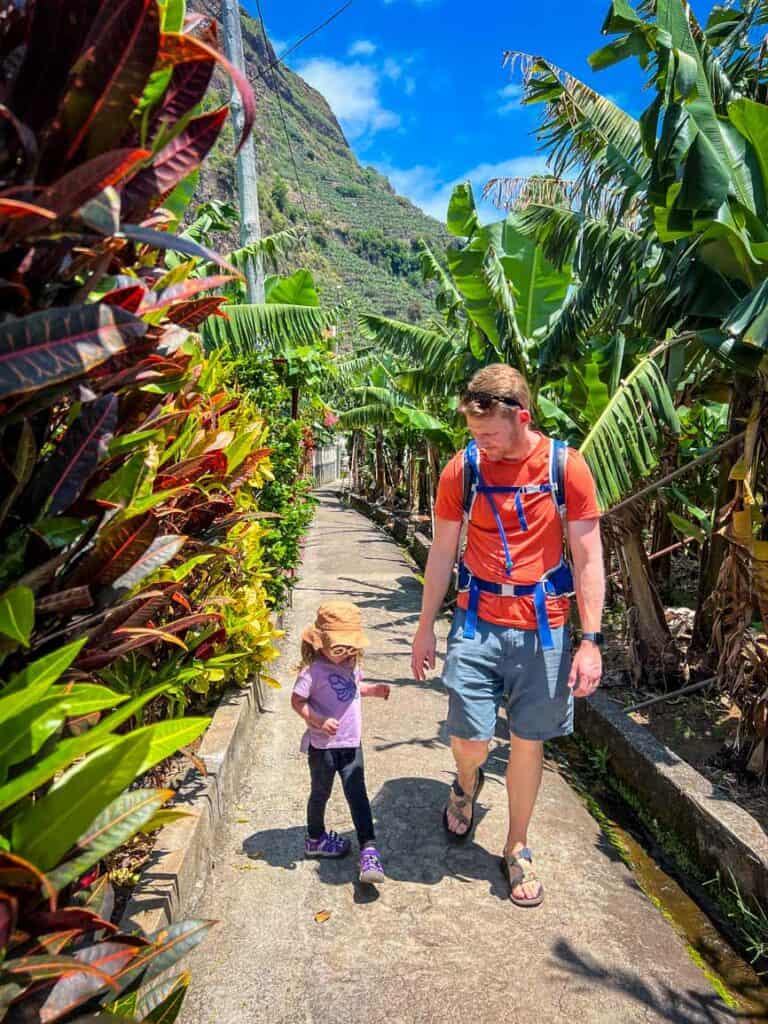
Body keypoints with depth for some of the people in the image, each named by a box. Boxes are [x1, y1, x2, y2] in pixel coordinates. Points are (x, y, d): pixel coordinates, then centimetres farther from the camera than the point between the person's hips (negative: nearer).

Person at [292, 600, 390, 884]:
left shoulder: (351, 664, 1)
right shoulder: (313, 670, -21)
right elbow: (297, 701, -17)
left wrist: (373, 689, 3)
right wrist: (318, 720, -27)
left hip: (351, 744, 5)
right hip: (323, 746, -4)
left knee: (358, 796, 2)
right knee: (320, 793, 17)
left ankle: (369, 850, 5)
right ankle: (315, 839, 40)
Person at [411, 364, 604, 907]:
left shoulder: (566, 466, -8)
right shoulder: (462, 468, -5)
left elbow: (588, 557, -4)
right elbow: (442, 552, 4)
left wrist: (591, 640, -8)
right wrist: (426, 627, 6)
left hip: (544, 628, 0)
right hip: (478, 624, 1)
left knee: (529, 741, 11)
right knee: (470, 739, -1)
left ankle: (518, 848, 34)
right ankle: (468, 784, 37)